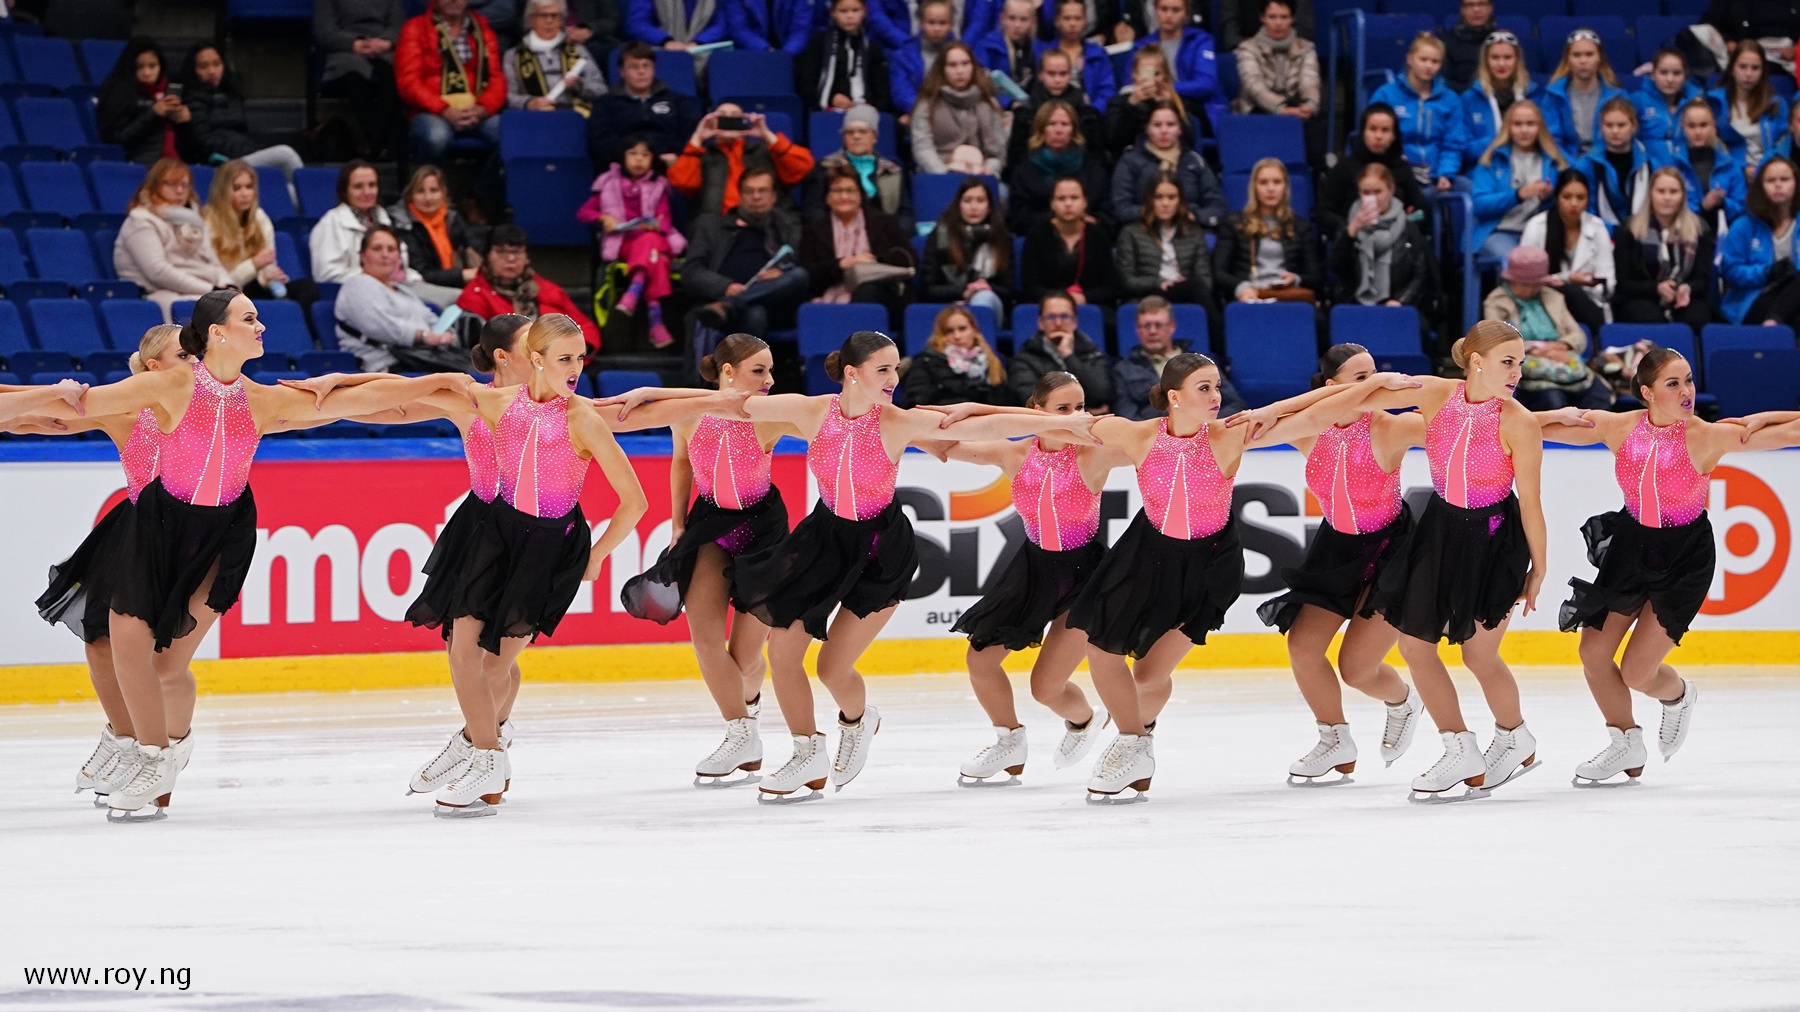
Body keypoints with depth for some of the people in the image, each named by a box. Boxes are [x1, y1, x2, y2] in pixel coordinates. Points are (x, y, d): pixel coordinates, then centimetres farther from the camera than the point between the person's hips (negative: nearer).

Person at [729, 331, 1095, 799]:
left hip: (880, 549, -3)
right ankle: (810, 757, 21)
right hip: (826, 536, 3)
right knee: (782, 652, 1)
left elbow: (984, 427, -21)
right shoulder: (812, 411, -15)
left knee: (833, 668, -2)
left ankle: (858, 722, 34)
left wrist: (1063, 422, -24)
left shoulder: (899, 423, -19)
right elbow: (738, 405, -7)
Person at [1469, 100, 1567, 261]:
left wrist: (1549, 198, -10)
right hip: (1500, 232, -2)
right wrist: (1518, 195, -11)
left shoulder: (1554, 161, 16)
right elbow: (1479, 205, 1)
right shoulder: (1494, 159, 12)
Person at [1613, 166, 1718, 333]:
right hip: (1639, 299, -1)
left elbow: (1704, 280, 5)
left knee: (1696, 318, -34)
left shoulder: (1700, 230, 9)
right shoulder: (1630, 230, 5)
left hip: (1688, 299, 1)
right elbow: (1623, 283, 0)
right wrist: (1656, 288, -19)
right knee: (1650, 319, -37)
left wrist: (1687, 289, -20)